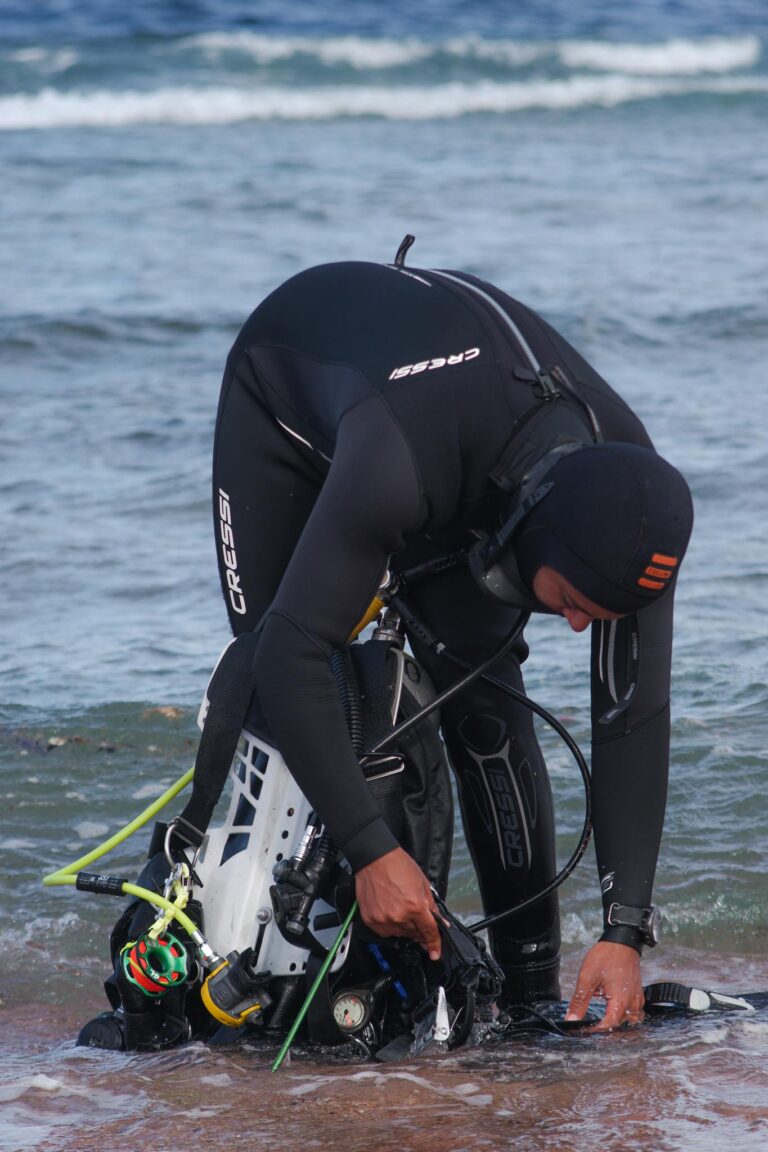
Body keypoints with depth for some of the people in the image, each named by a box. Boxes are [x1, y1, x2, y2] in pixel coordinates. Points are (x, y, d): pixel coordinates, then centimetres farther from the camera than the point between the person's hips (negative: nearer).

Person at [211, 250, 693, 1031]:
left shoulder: (627, 499, -32)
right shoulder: (402, 467, -49)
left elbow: (632, 718, -26)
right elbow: (293, 657, -47)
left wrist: (624, 932, -32)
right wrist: (372, 853, -50)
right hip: (288, 390, -3)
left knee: (483, 697, -10)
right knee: (273, 695, -12)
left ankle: (531, 987, -4)